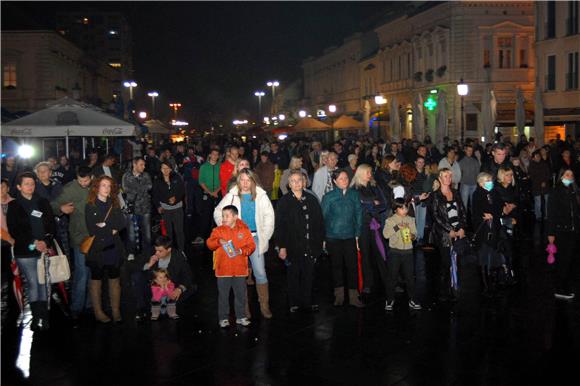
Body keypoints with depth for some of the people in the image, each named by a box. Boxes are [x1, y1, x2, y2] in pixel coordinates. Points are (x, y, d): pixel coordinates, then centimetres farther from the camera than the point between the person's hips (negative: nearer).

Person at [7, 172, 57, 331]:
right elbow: (13, 230, -2)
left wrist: (46, 241, -9)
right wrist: (33, 243, -11)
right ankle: (37, 317, 5)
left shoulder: (43, 203, 11)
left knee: (44, 283, 1)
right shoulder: (13, 206, 5)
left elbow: (52, 225, 7)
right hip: (25, 252, -2)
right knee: (32, 284, -2)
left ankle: (44, 317, 7)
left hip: (45, 249, 2)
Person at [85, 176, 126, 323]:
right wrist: (111, 230, -8)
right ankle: (98, 312, 18)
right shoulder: (90, 206, -3)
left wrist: (105, 226, -13)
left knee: (115, 280, 7)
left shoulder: (114, 205, 9)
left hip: (114, 248, 3)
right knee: (96, 281, 9)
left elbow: (122, 223, -4)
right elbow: (92, 230, -11)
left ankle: (116, 311, 15)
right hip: (97, 249, -3)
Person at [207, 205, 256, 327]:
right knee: (223, 295, 6)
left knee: (240, 294, 10)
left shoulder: (244, 230, 2)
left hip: (240, 269, 0)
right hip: (223, 270, 0)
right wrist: (218, 241, -23)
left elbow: (251, 245, 0)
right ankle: (223, 318, 18)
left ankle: (241, 317, 24)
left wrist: (242, 251, -17)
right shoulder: (218, 230, 2)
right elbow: (210, 243, -5)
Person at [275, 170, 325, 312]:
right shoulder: (284, 202, -1)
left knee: (308, 275, 8)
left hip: (310, 246, 3)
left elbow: (319, 222, 10)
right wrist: (282, 246, -9)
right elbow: (279, 226, -4)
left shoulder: (311, 199, 8)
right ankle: (294, 303, 16)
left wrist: (319, 240, 4)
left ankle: (307, 302, 18)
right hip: (293, 246, -2)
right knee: (293, 275, 5)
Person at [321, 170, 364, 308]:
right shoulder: (328, 197, -3)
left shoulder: (354, 194, 2)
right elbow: (324, 217, 2)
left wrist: (357, 234, 4)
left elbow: (359, 214, 7)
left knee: (352, 265, -1)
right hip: (333, 237, -1)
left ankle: (353, 296, 8)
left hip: (350, 236, 1)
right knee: (337, 265, 9)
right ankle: (339, 295, 22)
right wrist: (323, 237, 1)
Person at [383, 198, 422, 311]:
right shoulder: (390, 220, -3)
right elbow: (385, 234, -14)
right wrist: (397, 227, -22)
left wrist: (413, 236, -11)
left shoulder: (411, 220, 8)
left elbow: (415, 233, 11)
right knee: (392, 277, 3)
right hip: (394, 252, -3)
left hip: (408, 251, 3)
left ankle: (412, 300, 18)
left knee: (410, 277, 7)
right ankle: (390, 300, 15)